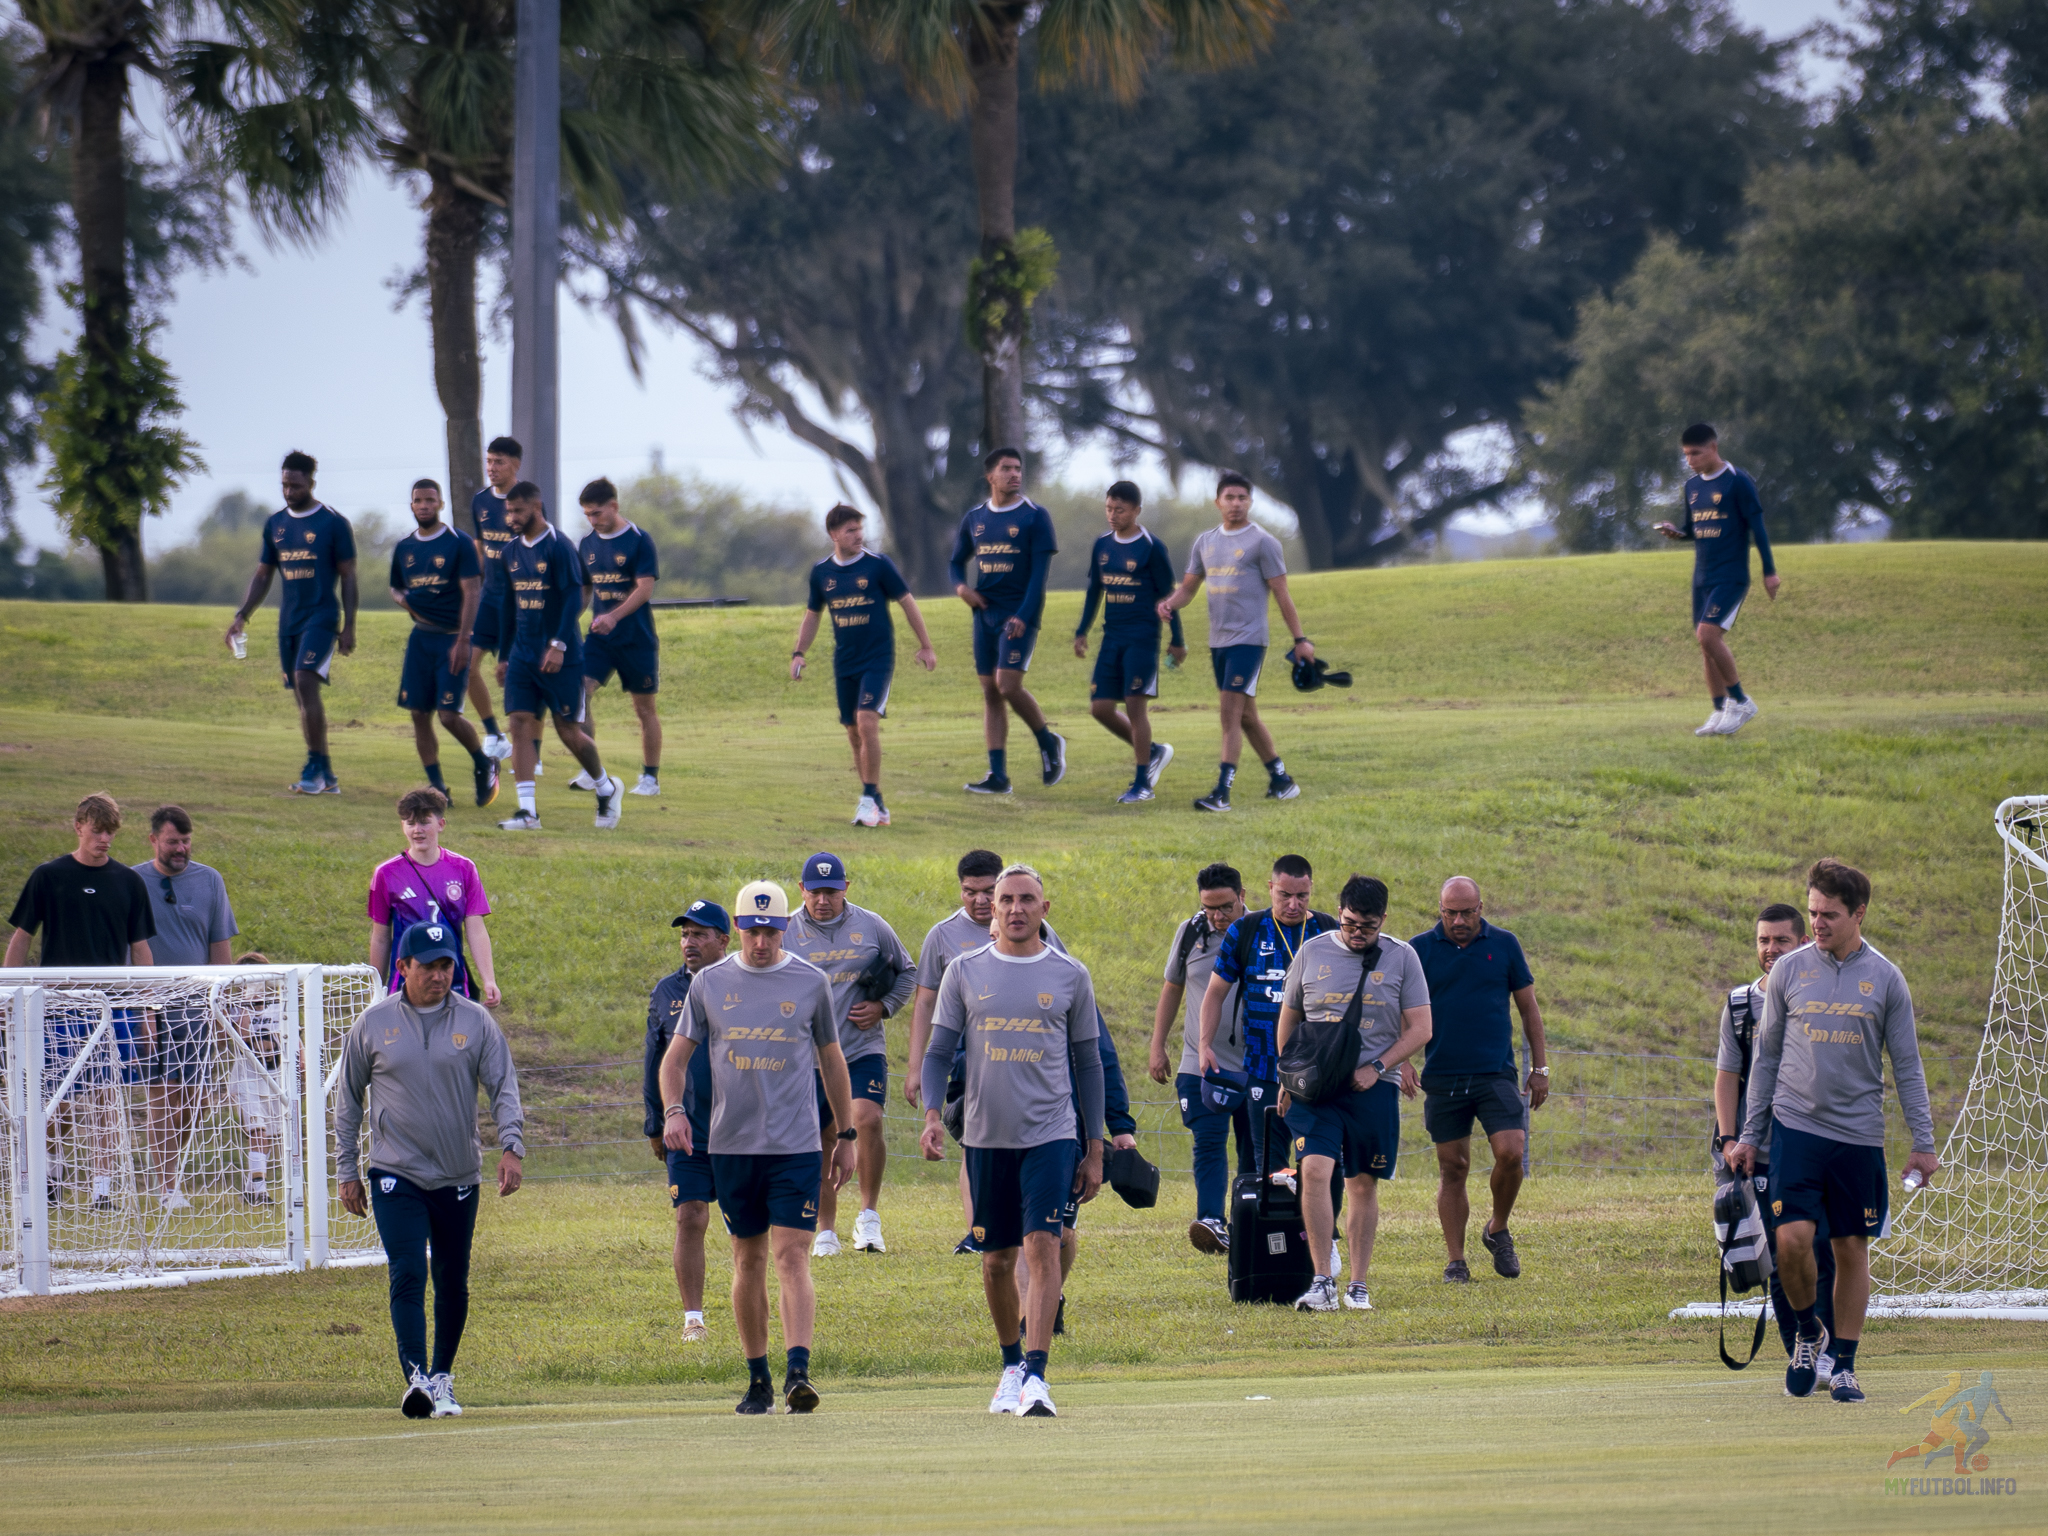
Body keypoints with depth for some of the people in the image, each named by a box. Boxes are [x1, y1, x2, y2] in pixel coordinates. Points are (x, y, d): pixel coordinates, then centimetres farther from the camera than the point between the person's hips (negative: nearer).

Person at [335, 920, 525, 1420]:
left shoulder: (475, 1022, 1)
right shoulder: (373, 1024, 1)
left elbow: (503, 1087, -2)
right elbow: (348, 1099, 8)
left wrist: (511, 1146, -19)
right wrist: (347, 1171, 6)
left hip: (459, 1177, 2)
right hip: (396, 1176, -2)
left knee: (452, 1284, 9)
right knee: (408, 1275, -16)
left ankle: (442, 1378, 25)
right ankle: (416, 1378, -24)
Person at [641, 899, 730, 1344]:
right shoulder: (667, 993, 7)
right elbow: (655, 1062, 13)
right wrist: (655, 1125, 11)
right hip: (687, 1131, 1)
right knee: (690, 1220, -4)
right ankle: (693, 1319, 1)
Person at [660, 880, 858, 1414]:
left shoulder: (810, 982, 3)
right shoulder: (710, 983, 5)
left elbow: (832, 1060, 12)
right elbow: (677, 1055, 10)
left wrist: (847, 1136, 12)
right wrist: (673, 1111, -8)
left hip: (796, 1145, -2)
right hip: (731, 1144, 2)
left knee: (792, 1256, -12)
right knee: (748, 1259, 8)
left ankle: (798, 1372, -21)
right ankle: (757, 1380, 16)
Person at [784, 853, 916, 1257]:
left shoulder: (872, 927, 3)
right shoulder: (786, 932, 2)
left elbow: (906, 972, 15)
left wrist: (883, 1007, -1)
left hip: (863, 1051, -1)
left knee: (867, 1121, -23)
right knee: (821, 1144, 4)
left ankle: (869, 1217, -10)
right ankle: (825, 1232, 18)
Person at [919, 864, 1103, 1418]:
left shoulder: (1070, 976, 4)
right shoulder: (965, 972, 5)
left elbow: (1088, 1063, 9)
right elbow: (939, 1051, 6)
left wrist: (1095, 1148, 7)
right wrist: (932, 1113, -12)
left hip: (1050, 1136, -2)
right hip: (986, 1137, 2)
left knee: (1042, 1245, -16)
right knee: (997, 1259, 9)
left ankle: (1036, 1375, -20)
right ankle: (1011, 1365, 27)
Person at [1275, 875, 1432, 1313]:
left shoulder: (1401, 958, 3)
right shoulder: (1312, 953, 7)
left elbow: (1420, 1029, 1)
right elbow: (1287, 1021, 17)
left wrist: (1375, 1068, -9)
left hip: (1372, 1088, 0)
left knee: (1363, 1185, 5)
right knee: (1315, 1171, -17)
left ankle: (1357, 1285, 15)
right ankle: (1321, 1281, -15)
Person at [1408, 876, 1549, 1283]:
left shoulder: (1504, 945, 5)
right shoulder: (1420, 949, 3)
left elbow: (1528, 1007, 12)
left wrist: (1540, 1068, 10)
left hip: (1496, 1074, 0)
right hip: (1442, 1077, 0)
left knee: (1510, 1154, -14)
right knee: (1453, 1168, 2)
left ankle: (1498, 1230, 12)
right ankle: (1455, 1260, 10)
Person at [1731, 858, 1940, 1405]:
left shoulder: (1885, 979, 3)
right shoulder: (1790, 971, 5)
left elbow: (1907, 1066, 7)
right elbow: (1766, 1057, 11)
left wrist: (1923, 1143, 2)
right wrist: (1749, 1135, 9)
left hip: (1858, 1134, 0)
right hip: (1796, 1127, 0)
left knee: (1852, 1248, 3)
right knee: (1792, 1238, -14)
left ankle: (1844, 1364, 13)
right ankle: (1808, 1333, 12)